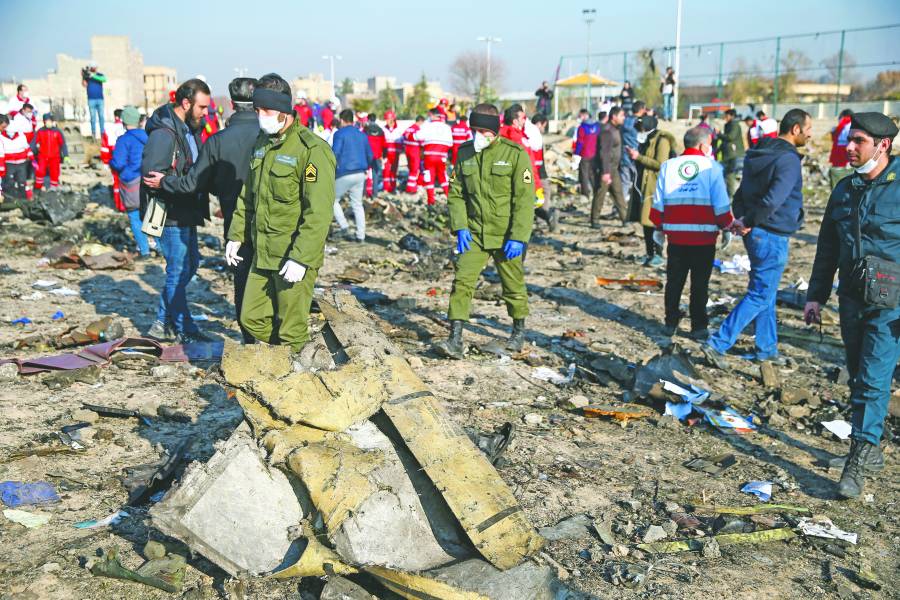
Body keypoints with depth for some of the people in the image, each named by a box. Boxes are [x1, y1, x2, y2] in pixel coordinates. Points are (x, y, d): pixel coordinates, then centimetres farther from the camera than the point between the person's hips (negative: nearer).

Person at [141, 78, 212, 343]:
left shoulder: (190, 128, 12)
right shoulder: (163, 133, -18)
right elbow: (153, 176, -24)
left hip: (186, 214, 10)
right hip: (170, 214, -10)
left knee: (189, 264, 16)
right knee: (179, 270, -1)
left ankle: (162, 324, 27)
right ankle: (185, 331, 12)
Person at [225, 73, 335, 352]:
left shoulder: (312, 149, -16)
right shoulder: (261, 144, 10)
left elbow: (319, 213, -21)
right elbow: (247, 196, 22)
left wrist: (301, 258, -24)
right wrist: (236, 235, 17)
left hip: (294, 258, -8)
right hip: (261, 255, 8)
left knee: (290, 332, 3)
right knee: (251, 319, 14)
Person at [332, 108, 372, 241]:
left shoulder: (340, 133, -5)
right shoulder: (362, 135, 13)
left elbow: (335, 154, -14)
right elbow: (370, 156, 16)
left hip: (344, 174, -6)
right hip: (360, 174, 6)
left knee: (333, 200, 10)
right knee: (357, 204, 13)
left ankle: (344, 226, -6)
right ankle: (360, 235, 10)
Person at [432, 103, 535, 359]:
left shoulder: (515, 153, -10)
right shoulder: (465, 153, 2)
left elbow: (525, 198, -12)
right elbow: (456, 193, 8)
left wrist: (518, 237, -16)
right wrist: (459, 227, -4)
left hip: (506, 236, -3)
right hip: (474, 233, 3)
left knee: (513, 284, 13)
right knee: (462, 281, -10)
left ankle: (519, 330, 36)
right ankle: (455, 340, -9)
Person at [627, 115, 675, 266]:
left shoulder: (662, 141, -11)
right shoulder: (645, 141, 16)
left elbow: (660, 164, -20)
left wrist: (639, 157, -20)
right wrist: (634, 155, 5)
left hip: (656, 187, -9)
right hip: (644, 185, 9)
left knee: (654, 221, -7)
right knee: (645, 221, 10)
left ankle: (658, 255, 1)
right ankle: (649, 254, 17)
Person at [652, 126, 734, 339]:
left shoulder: (668, 166, 4)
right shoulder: (712, 167, -5)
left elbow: (658, 202, 6)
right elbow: (722, 204, -6)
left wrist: (659, 227, 16)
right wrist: (726, 228, 6)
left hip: (676, 236, 3)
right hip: (704, 237, -3)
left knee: (674, 282, 14)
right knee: (700, 284, 5)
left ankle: (670, 323, 18)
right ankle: (699, 327, 9)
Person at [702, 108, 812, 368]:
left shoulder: (757, 154, 11)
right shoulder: (788, 159, -18)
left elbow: (741, 193, 13)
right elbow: (772, 200, -29)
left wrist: (742, 218, 4)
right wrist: (748, 223, -18)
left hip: (756, 234, 9)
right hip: (772, 236, -9)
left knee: (767, 293, 19)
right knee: (760, 296, -2)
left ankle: (767, 348, 30)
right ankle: (718, 345, -4)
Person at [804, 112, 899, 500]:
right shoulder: (845, 189, 9)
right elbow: (827, 247, 16)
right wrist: (815, 295, 13)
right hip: (851, 300, 6)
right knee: (859, 379, 13)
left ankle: (860, 460, -4)